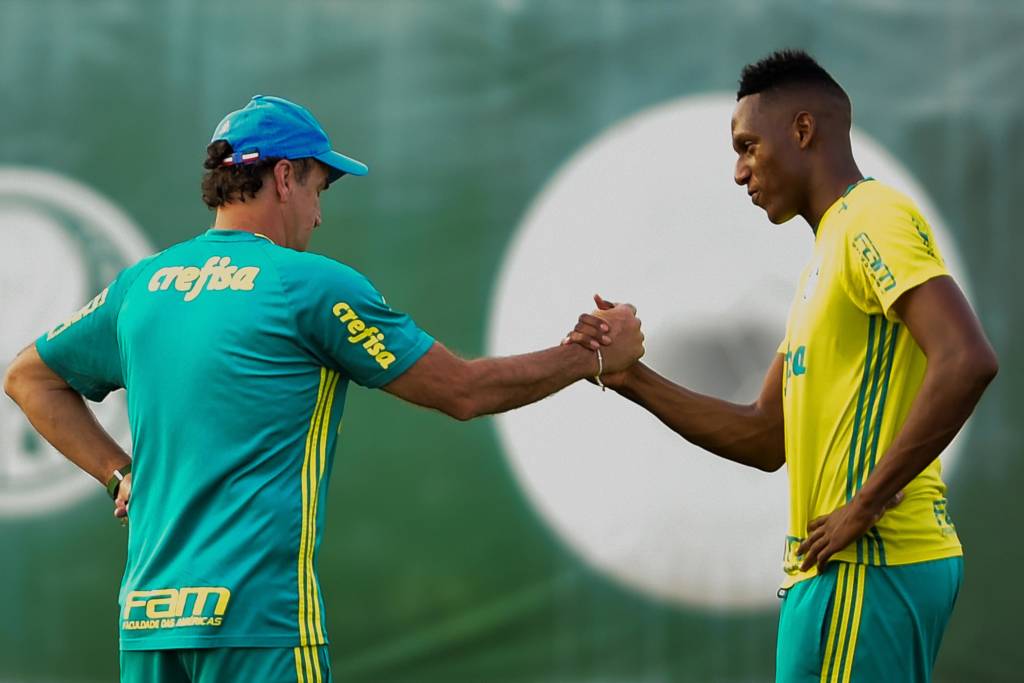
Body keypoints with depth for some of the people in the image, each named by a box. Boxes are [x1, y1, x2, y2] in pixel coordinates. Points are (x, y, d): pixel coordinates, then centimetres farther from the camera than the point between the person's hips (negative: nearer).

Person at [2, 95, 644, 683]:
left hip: (145, 618, 6)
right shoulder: (313, 284, -4)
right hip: (258, 612, -6)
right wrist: (592, 356, 15)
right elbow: (464, 391, 1)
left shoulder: (141, 285, 12)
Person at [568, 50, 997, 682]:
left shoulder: (874, 218, -9)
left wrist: (867, 505, -21)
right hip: (842, 563, 10)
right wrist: (635, 380, 13)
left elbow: (967, 361, -24)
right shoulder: (830, 249, 22)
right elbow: (767, 439, 22)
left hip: (868, 566, -10)